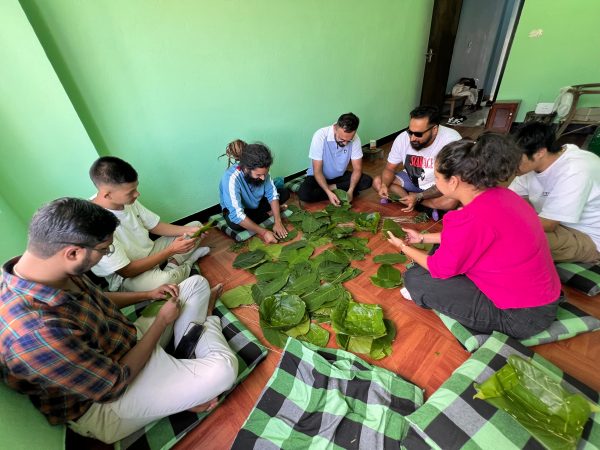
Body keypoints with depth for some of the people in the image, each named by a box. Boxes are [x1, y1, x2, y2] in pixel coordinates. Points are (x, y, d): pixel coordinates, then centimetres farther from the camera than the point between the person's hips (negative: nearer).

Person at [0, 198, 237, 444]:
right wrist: (162, 320, -15)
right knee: (223, 369, -27)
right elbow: (114, 384, -25)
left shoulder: (58, 269, -11)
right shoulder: (36, 332, -38)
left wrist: (148, 294, 6)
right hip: (107, 401, -8)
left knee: (197, 283, 8)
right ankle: (208, 325, 6)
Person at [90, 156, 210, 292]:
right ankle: (188, 260, -8)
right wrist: (171, 250, -27)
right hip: (126, 277, -7)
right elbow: (127, 271, -26)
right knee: (166, 280, -40)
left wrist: (188, 230, -14)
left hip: (150, 253, 7)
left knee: (196, 225, 7)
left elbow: (155, 226, 2)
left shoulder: (126, 200, -10)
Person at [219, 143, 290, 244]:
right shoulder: (231, 178, -38)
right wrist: (263, 232, -43)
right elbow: (237, 215, -43)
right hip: (238, 209, -3)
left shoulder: (261, 171, -23)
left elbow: (272, 194, -14)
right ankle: (269, 213, -14)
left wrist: (278, 222, -24)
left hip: (257, 203, 3)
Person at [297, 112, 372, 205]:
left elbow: (357, 168, -12)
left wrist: (350, 190, -30)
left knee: (367, 181, -18)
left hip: (340, 176, 3)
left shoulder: (355, 139, -18)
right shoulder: (320, 136, -27)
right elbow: (317, 171, -25)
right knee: (303, 194, -31)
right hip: (320, 176, -3)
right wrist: (329, 193, -37)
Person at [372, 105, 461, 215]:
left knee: (451, 202, -35)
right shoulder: (402, 138, -19)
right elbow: (389, 169, -9)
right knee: (377, 182, -16)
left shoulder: (452, 140, -29)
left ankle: (401, 195, -15)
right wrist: (384, 185, -30)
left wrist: (418, 197, -36)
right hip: (411, 179, 4)